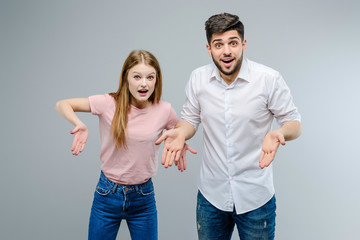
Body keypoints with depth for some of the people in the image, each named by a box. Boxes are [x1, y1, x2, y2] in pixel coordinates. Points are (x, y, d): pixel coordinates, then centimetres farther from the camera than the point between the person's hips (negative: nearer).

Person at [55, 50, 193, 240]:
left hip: (144, 197, 1)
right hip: (107, 195, -1)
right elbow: (62, 105, -7)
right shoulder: (109, 104, -13)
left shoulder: (164, 110, -7)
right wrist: (80, 125, -26)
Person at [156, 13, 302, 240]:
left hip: (255, 197, -2)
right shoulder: (198, 78, -4)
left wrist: (279, 133, -29)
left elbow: (294, 123, -6)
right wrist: (180, 132, -15)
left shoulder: (269, 79, -13)